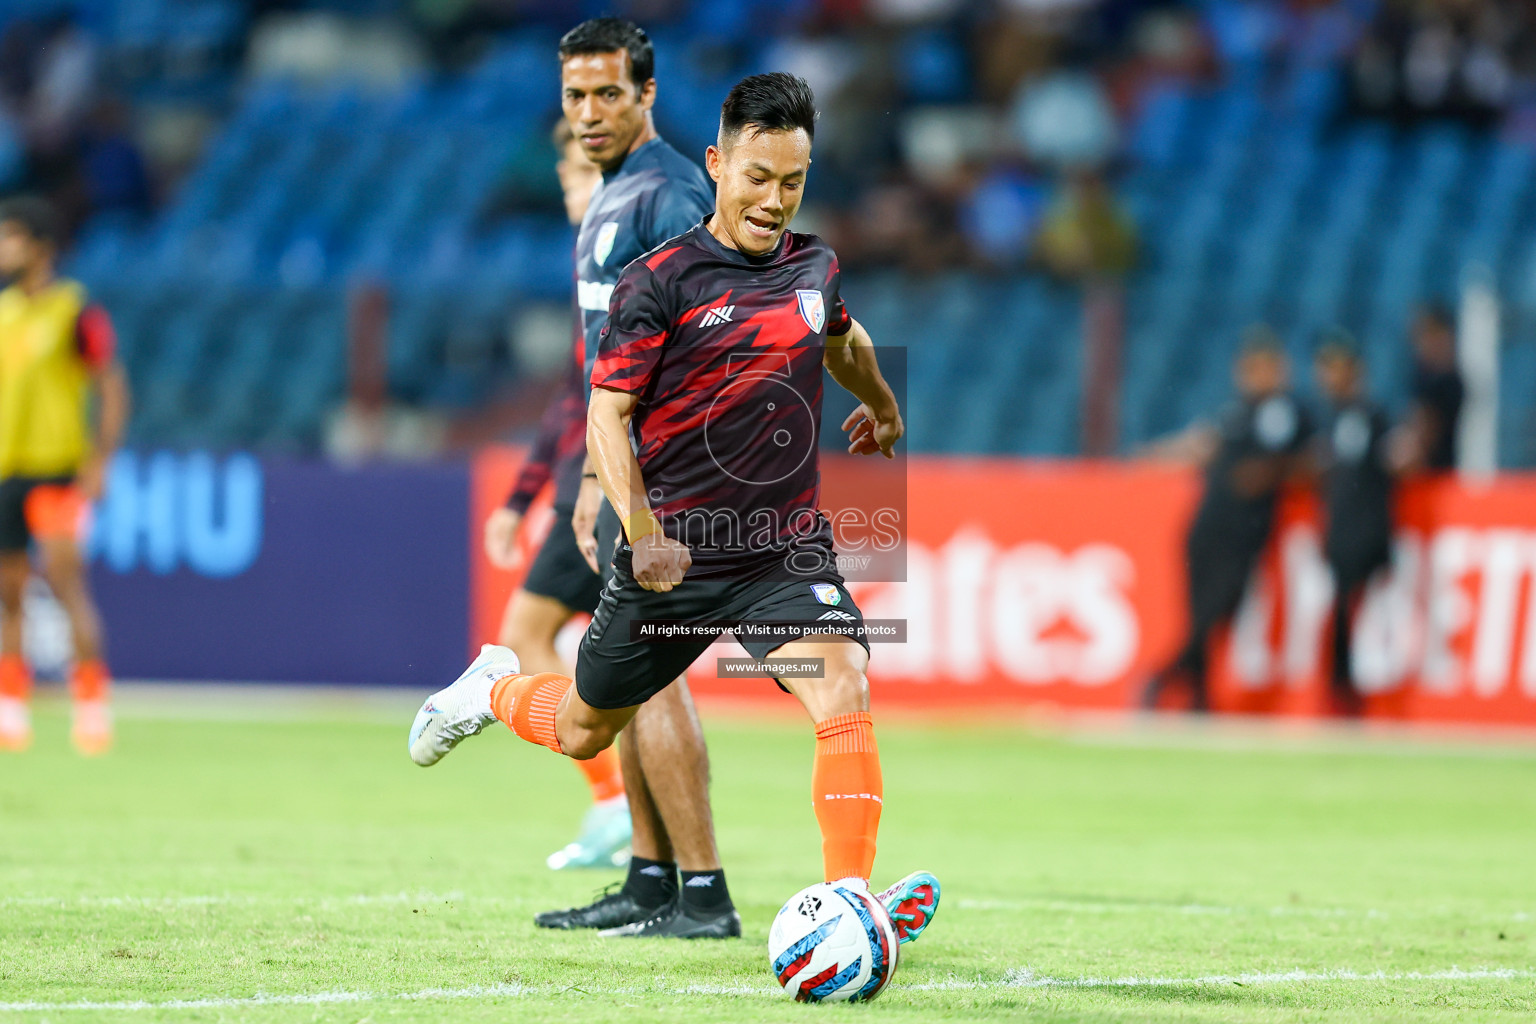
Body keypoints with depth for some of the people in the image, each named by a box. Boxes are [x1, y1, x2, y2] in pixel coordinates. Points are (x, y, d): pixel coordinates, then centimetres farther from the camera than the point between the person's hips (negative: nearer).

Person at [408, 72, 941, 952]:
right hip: (673, 552, -2)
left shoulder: (815, 268, 4)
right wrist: (642, 532, -24)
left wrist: (882, 404, 46)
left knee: (843, 690, -25)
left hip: (787, 550, 2)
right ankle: (495, 689, 51)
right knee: (584, 731, 17)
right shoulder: (661, 282, -12)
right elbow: (607, 415, -12)